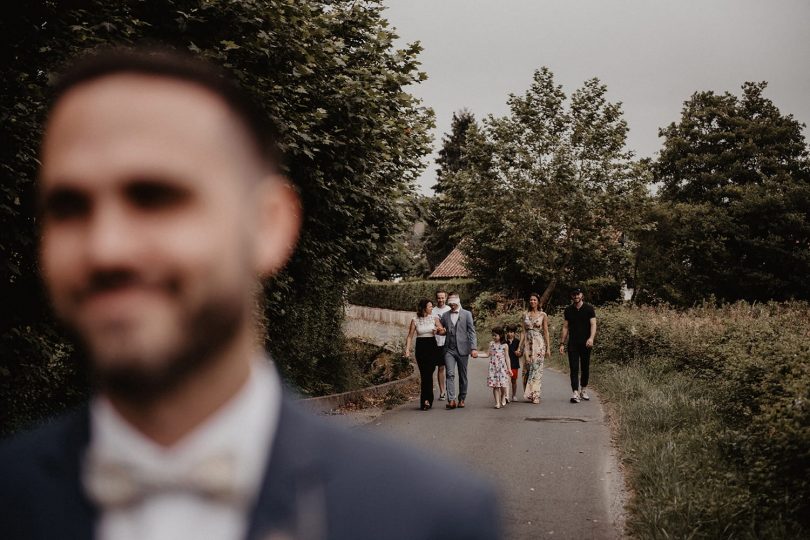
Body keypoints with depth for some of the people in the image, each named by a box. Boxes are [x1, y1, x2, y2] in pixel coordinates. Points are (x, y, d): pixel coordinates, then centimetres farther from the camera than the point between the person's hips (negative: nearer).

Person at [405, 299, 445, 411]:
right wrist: (407, 349, -6)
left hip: (432, 347, 0)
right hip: (420, 348, 0)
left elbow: (443, 331, 4)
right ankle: (427, 400, 4)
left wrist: (439, 331, -18)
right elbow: (410, 336, 4)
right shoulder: (415, 320, 2)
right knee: (424, 374, -4)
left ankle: (427, 400, 2)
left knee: (428, 374, -6)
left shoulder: (434, 318, 5)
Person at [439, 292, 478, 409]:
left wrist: (474, 348, -11)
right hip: (449, 349, 1)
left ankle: (462, 399, 15)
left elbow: (472, 332, -1)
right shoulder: (445, 316, 12)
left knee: (463, 376, 5)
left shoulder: (467, 314, 4)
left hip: (462, 349, -1)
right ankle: (451, 400, -20)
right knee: (450, 374, -12)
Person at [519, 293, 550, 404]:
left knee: (536, 369, -6)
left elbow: (546, 332, 2)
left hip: (538, 344, -3)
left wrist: (548, 348, -1)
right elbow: (523, 331, 9)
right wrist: (519, 347, 3)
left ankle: (535, 395, -3)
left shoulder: (543, 315, 2)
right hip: (527, 343, 3)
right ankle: (528, 394, 10)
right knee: (527, 369, 1)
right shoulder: (525, 315, 9)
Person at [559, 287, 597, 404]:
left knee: (585, 367, 8)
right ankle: (575, 393, -13)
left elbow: (593, 324, -6)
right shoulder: (568, 310, 9)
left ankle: (583, 390, 23)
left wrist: (591, 338, -23)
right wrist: (562, 343, 5)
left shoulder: (589, 309, 1)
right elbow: (565, 327, 11)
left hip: (585, 343, -1)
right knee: (574, 368, -7)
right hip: (572, 344, 1)